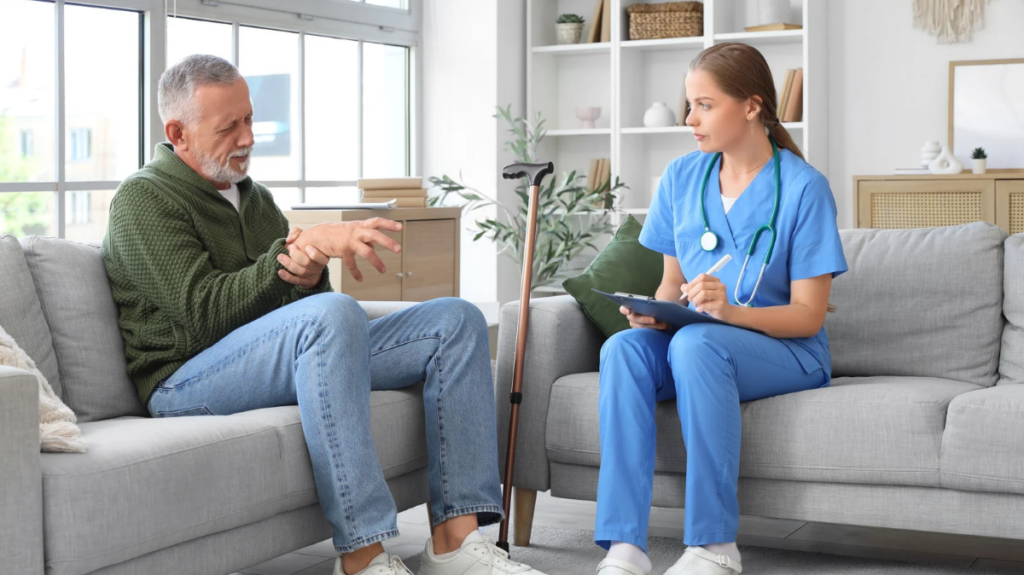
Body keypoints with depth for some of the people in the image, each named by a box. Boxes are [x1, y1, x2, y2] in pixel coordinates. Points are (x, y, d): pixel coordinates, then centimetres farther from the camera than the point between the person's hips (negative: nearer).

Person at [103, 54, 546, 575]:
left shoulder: (254, 197, 22)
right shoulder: (144, 200, -3)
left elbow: (303, 302, 17)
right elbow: (205, 312, -17)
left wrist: (308, 275, -8)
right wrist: (301, 244, -22)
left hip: (283, 356, 9)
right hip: (188, 379, -8)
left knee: (455, 320, -4)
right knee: (332, 315, -38)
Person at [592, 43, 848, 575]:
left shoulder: (802, 187, -8)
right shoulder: (681, 177, 8)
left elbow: (808, 315, -10)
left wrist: (731, 311, -28)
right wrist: (656, 310, -10)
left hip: (787, 352, -5)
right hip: (698, 344, 5)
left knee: (695, 343, -36)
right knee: (623, 347, -28)